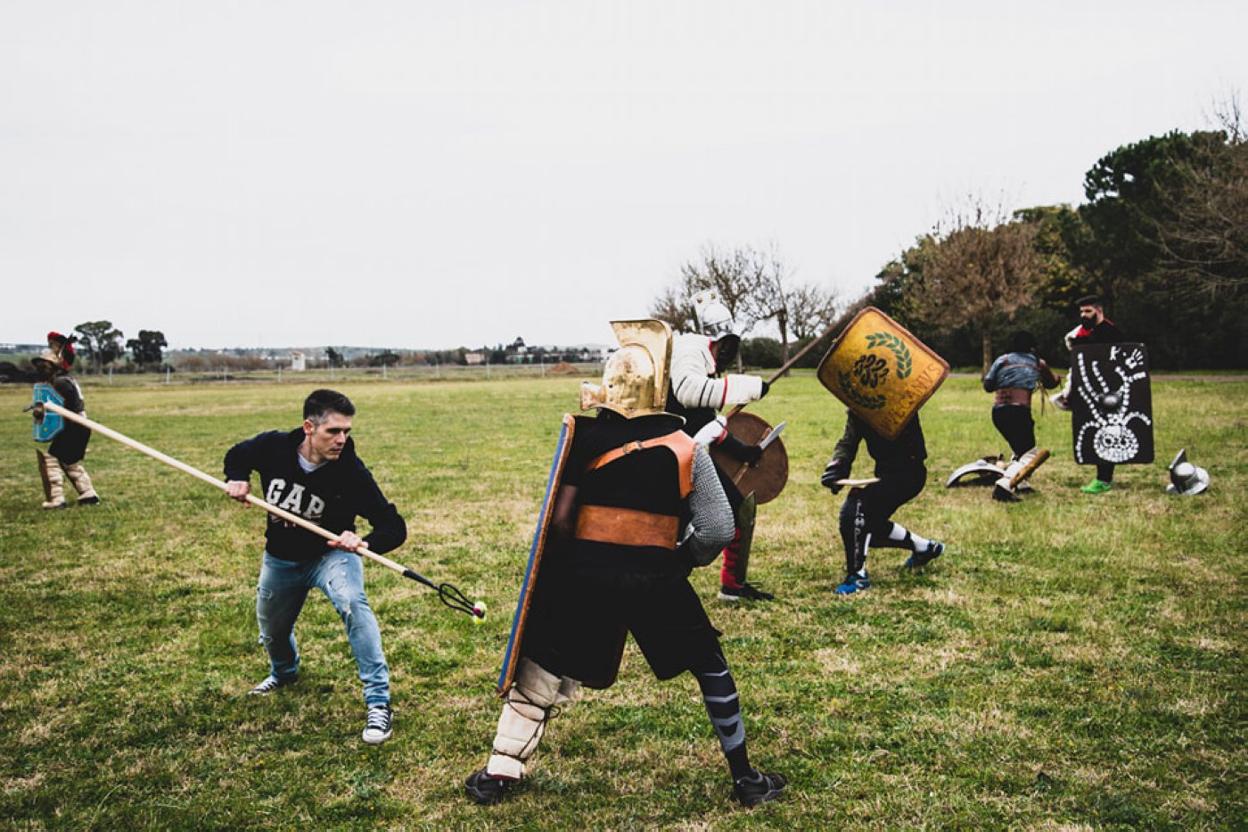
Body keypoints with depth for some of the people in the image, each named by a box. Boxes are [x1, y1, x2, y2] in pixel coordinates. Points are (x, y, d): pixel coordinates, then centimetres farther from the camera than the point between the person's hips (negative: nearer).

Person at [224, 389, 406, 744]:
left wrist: (364, 541, -50)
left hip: (331, 553, -4)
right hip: (280, 558, 4)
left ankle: (379, 703, -28)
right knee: (272, 631, 22)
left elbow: (394, 528, -30)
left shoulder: (352, 472, -29)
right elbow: (236, 455, 4)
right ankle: (284, 671, 60)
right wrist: (236, 479, -17)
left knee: (352, 602, -34)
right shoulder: (273, 447, -20)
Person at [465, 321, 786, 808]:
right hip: (656, 578, 0)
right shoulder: (684, 447, 0)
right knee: (711, 667, 18)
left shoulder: (584, 435, -2)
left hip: (587, 571, 0)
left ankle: (498, 774, 22)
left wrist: (558, 571, 12)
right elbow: (719, 530, -1)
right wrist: (686, 561, 17)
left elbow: (561, 518, -4)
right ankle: (745, 779, 24)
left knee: (540, 669, 17)